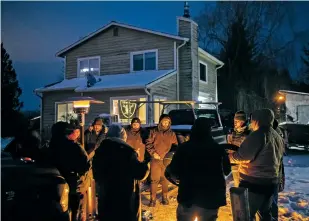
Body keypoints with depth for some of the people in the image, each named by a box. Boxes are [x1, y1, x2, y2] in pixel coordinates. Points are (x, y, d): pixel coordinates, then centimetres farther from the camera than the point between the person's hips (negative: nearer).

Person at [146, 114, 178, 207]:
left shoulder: (172, 134, 7)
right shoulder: (154, 132, 1)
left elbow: (176, 145, 12)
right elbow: (148, 144, 2)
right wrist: (153, 153, -10)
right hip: (155, 160, -1)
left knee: (165, 179, 9)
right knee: (154, 179, -2)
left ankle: (164, 197, 25)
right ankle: (153, 198, 7)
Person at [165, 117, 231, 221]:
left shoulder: (184, 147, -11)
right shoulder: (219, 149, -6)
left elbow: (174, 173, -9)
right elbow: (227, 171, 8)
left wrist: (168, 170, 12)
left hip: (189, 195, -1)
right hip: (212, 196, 2)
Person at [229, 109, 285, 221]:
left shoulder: (258, 135, -19)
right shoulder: (278, 137, 9)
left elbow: (241, 156, -19)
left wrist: (228, 156, -2)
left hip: (254, 182, -8)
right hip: (271, 181, 9)